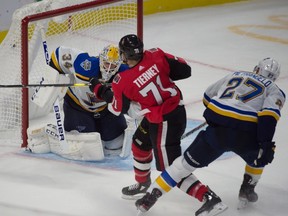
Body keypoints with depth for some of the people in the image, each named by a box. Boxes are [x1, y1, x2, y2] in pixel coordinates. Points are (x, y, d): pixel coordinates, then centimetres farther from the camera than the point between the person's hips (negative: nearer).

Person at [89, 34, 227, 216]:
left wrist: (99, 90, 14)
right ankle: (142, 185, 48)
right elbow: (185, 70, -5)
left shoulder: (123, 82, -20)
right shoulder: (156, 56, -11)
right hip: (178, 109, 8)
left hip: (164, 123, -8)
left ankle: (209, 198, -7)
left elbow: (118, 109, 0)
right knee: (140, 144, 28)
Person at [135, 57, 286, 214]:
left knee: (186, 162, 12)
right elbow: (269, 115, -6)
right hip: (246, 135, -2)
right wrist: (266, 145, -12)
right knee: (258, 158, 33)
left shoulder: (235, 75, 26)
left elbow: (208, 97, 31)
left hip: (217, 130, 2)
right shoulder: (274, 91, 15)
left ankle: (149, 197, 7)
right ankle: (247, 192, 35)